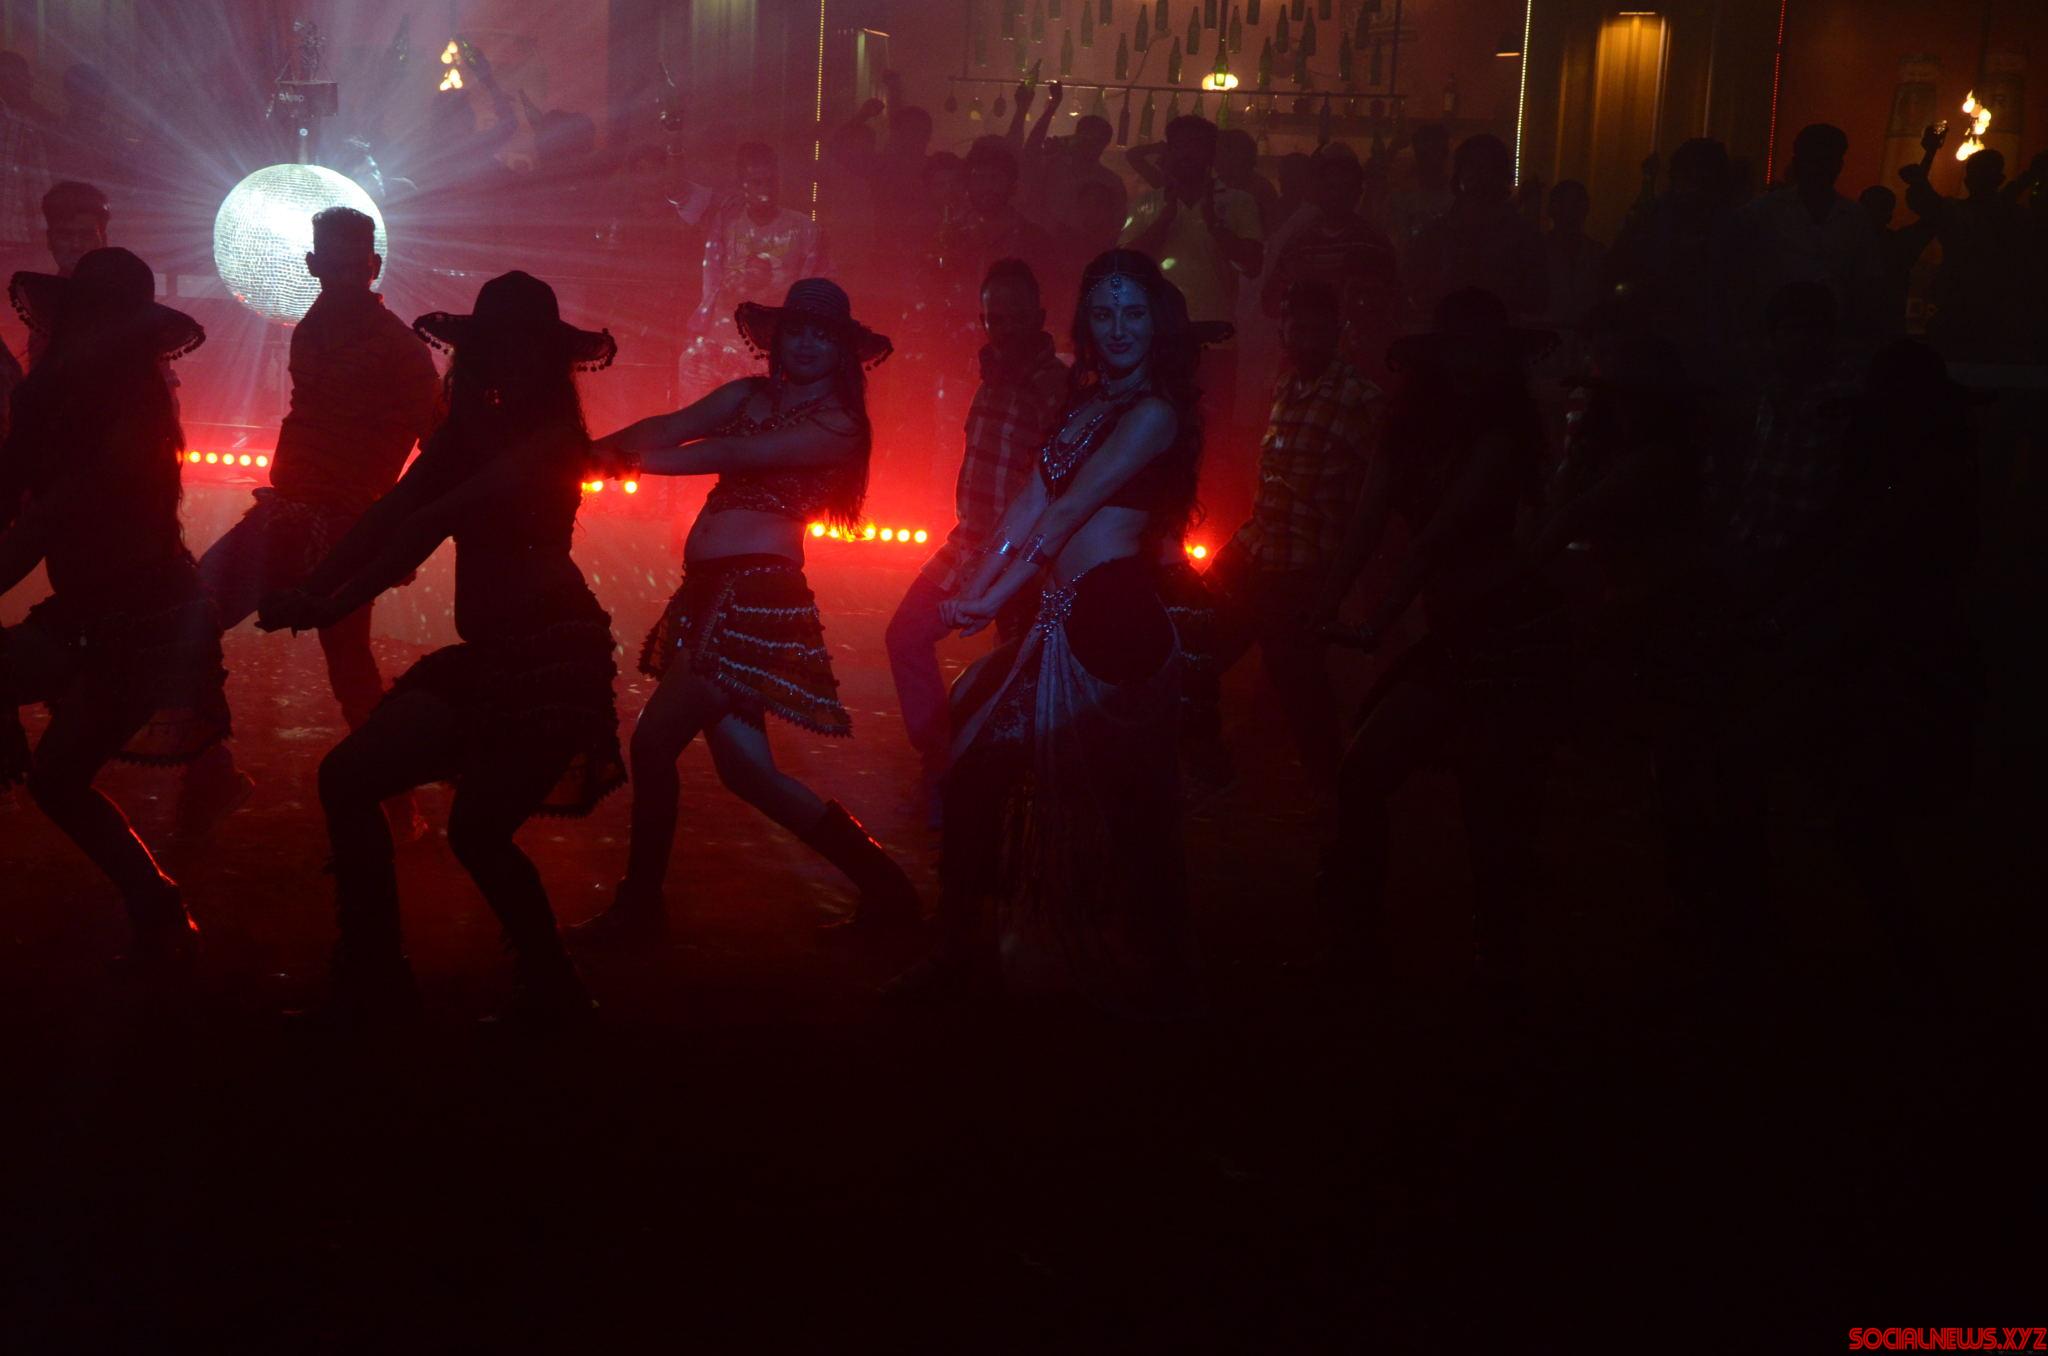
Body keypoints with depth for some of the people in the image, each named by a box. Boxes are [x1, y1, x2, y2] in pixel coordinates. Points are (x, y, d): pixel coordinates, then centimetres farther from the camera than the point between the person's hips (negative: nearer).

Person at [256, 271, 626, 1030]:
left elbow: (433, 521, -21)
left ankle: (551, 992, 13)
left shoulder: (552, 438, -13)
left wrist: (333, 606, -25)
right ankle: (373, 986, 10)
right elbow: (390, 514, 1)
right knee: (348, 778, 0)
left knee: (477, 829, -9)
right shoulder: (472, 428, 10)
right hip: (486, 655, 8)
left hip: (553, 654, -8)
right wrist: (305, 592, -11)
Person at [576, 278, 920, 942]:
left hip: (756, 590, -7)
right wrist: (599, 447, -18)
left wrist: (628, 459, -13)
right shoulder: (749, 393, 15)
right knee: (746, 767, 8)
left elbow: (732, 453, -13)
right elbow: (670, 428, 0)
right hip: (709, 589, 7)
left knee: (655, 740, -7)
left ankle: (639, 906, 11)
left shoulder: (839, 424, -4)